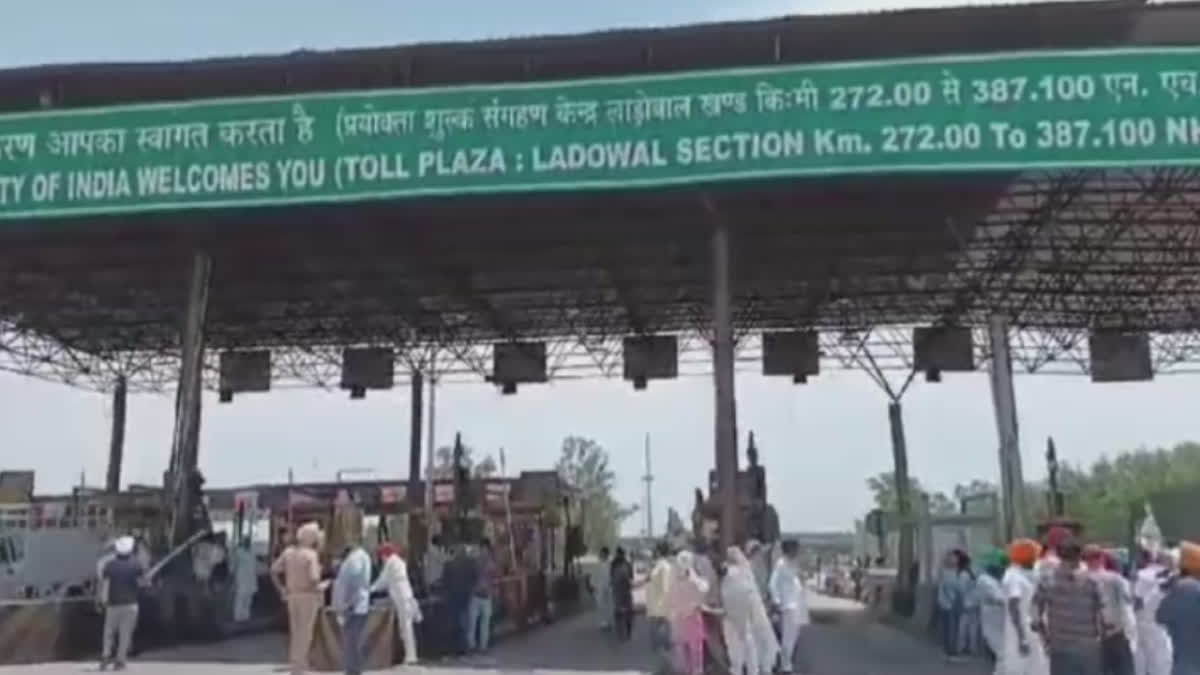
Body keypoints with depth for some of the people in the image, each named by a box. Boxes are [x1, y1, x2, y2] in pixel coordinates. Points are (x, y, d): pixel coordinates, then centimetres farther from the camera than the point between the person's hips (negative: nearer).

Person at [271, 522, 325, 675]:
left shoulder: (288, 551, 5)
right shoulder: (311, 555, -15)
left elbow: (273, 571, 4)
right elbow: (313, 579, -24)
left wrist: (282, 590, 9)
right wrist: (320, 588, -5)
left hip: (292, 596, 6)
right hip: (308, 596, -6)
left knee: (295, 632, 17)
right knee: (305, 633, 3)